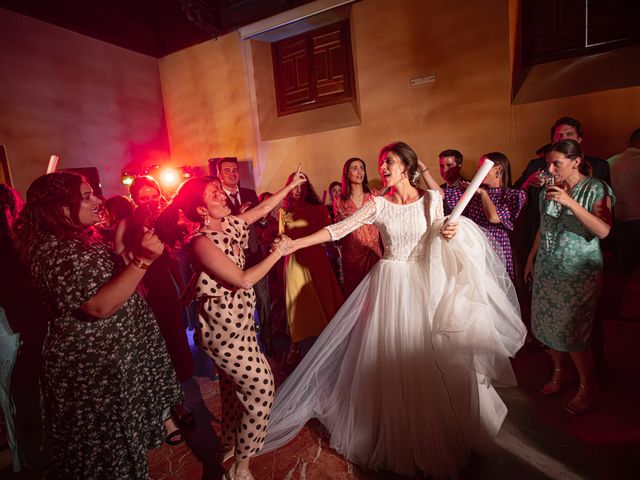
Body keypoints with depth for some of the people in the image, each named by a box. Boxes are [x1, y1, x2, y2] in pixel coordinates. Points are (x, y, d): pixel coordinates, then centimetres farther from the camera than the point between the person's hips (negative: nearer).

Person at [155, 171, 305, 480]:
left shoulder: (230, 224, 1)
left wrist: (291, 185, 14)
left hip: (237, 322, 8)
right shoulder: (202, 242, -22)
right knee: (261, 387, 1)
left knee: (233, 385, 23)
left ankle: (229, 446, 46)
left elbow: (263, 208, 14)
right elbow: (243, 280, -25)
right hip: (224, 327, -8)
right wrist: (277, 252, -17)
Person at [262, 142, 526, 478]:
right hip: (390, 284, 0)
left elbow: (439, 240, 11)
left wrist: (450, 233, -12)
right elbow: (338, 229, -10)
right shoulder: (377, 204, -3)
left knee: (430, 358, 7)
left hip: (426, 285, 1)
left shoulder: (431, 198, 0)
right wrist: (294, 244, -17)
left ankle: (439, 434, 35)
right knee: (390, 359, 6)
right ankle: (396, 435, 31)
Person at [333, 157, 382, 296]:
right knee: (354, 291, 7)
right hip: (351, 254, 0)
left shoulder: (374, 195, 1)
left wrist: (385, 251, 1)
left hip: (374, 252, 0)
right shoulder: (339, 201, 0)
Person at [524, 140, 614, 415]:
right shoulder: (550, 190, 8)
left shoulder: (595, 189, -7)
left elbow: (603, 230, -21)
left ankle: (587, 387, 21)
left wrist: (570, 202, -28)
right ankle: (560, 372, 34)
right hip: (547, 271, 5)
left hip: (578, 274, -5)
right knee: (547, 326, 11)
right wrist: (531, 259, 16)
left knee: (572, 333, -1)